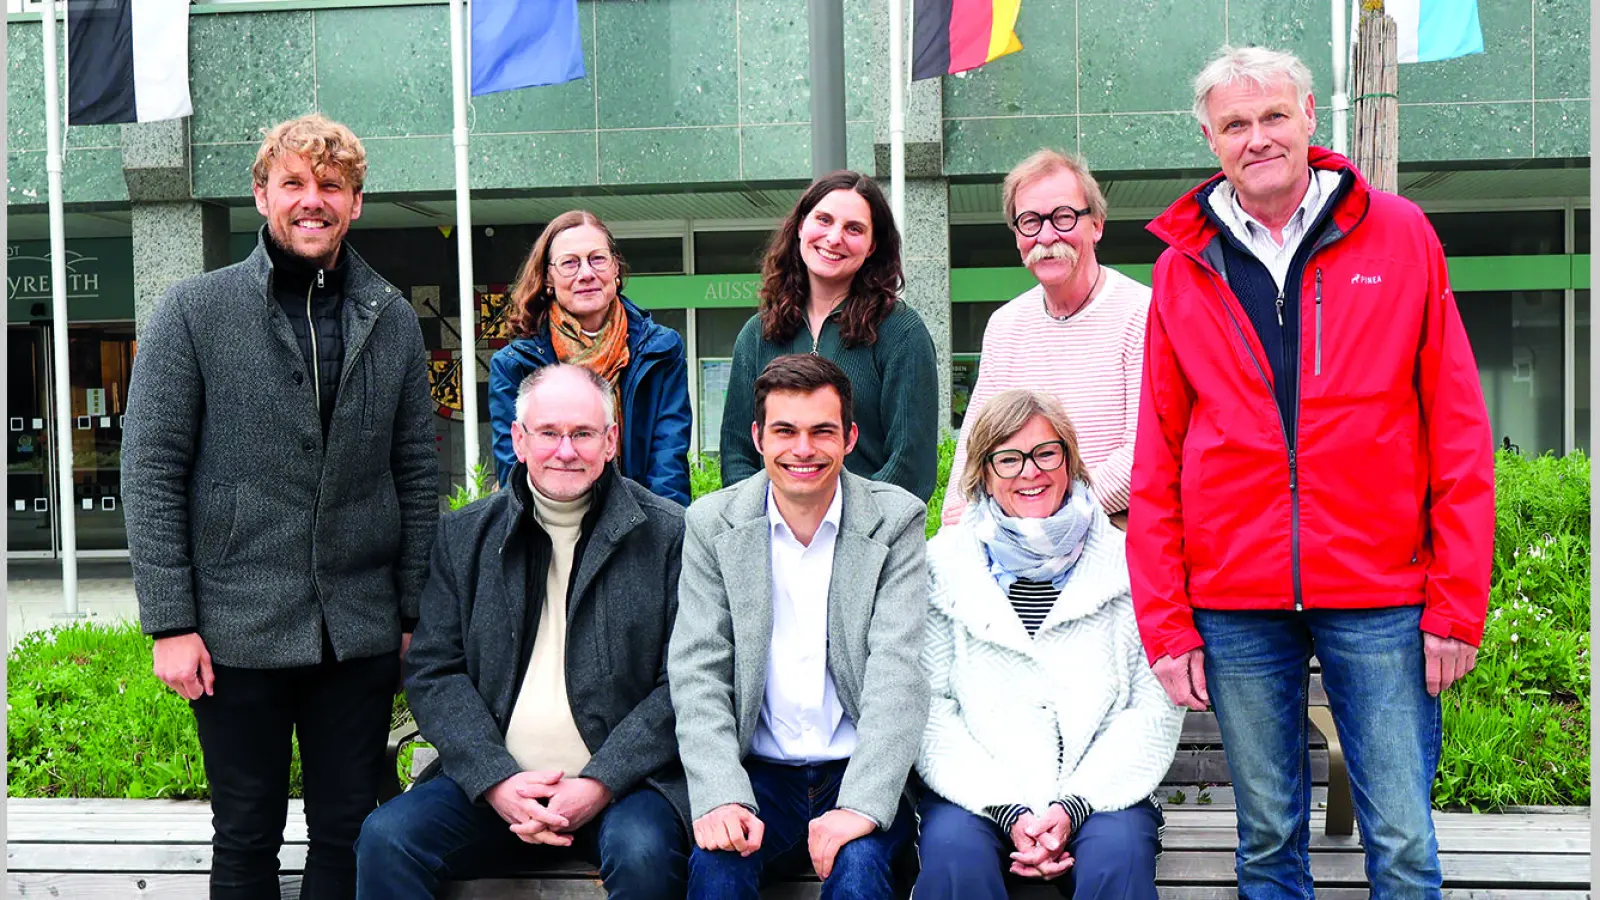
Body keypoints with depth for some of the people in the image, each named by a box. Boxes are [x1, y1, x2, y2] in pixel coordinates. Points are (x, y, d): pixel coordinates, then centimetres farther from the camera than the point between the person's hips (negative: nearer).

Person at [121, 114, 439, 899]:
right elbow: (151, 474, -4)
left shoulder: (393, 321, 7)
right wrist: (170, 622, -9)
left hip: (362, 633, 2)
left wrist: (417, 613, 5)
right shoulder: (194, 313, -2)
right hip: (238, 632, -2)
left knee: (352, 835, 11)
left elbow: (418, 475, 8)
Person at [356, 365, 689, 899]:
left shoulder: (670, 535, 0)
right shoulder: (465, 536, 10)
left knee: (643, 853, -32)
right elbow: (432, 671, 6)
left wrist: (600, 783, -14)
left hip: (622, 780, -2)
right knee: (384, 839, -20)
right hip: (492, 781, 3)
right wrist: (495, 780, -9)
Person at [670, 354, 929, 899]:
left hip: (862, 773, 0)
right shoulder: (712, 524, 2)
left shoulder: (897, 520, -1)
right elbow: (697, 672, -4)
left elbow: (898, 670, -11)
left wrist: (862, 805, -23)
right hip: (758, 773, 1)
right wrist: (721, 797, -20)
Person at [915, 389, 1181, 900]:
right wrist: (1008, 811, -13)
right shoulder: (943, 566, 5)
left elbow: (1156, 710, 1)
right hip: (975, 794, 0)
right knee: (953, 851, -30)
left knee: (1118, 855, -30)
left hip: (1098, 790, 0)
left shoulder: (1128, 565, 6)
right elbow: (928, 710, -1)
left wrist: (1074, 805, -12)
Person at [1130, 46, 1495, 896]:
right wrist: (1164, 621, 2)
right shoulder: (1182, 267, 6)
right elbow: (1156, 461, 6)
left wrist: (1458, 601, -3)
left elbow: (1458, 433, 2)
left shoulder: (1399, 236, 3)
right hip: (1233, 603, 1)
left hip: (1380, 595, -1)